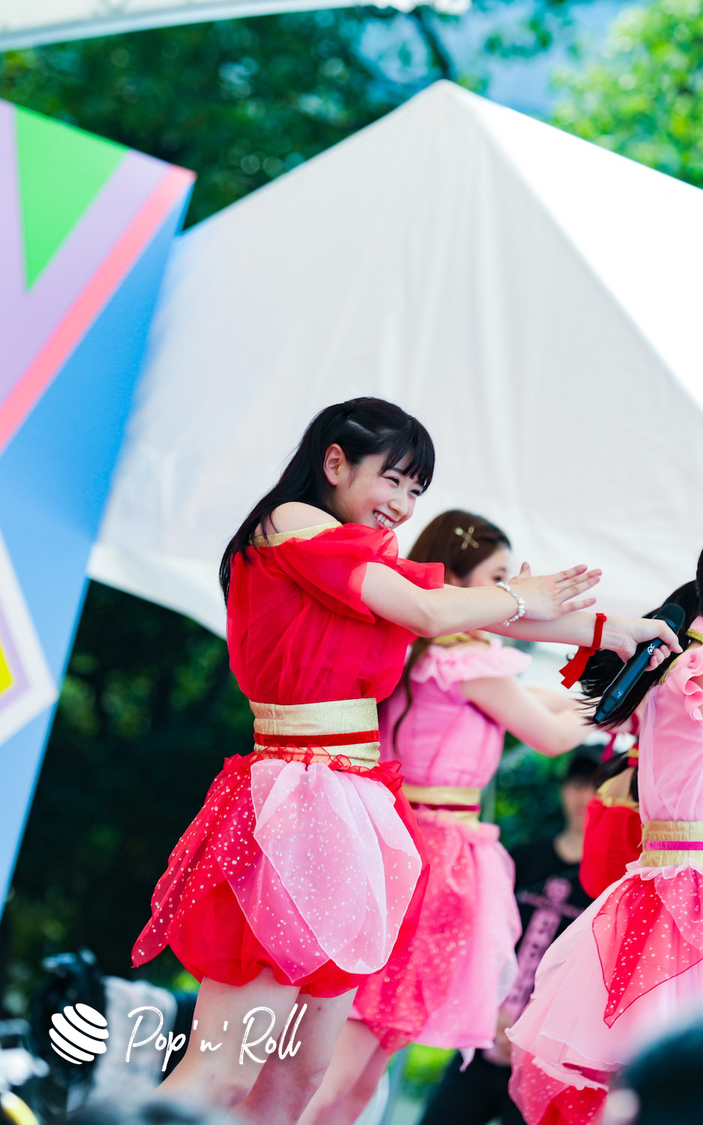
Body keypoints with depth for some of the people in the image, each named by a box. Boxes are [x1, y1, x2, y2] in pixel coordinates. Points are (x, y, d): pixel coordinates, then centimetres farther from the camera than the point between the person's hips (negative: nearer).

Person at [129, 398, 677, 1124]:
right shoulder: (292, 523, -7)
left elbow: (462, 609, 19)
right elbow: (432, 612, -9)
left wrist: (610, 629, 22)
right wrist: (523, 600, 10)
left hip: (351, 811, 10)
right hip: (300, 804, -9)